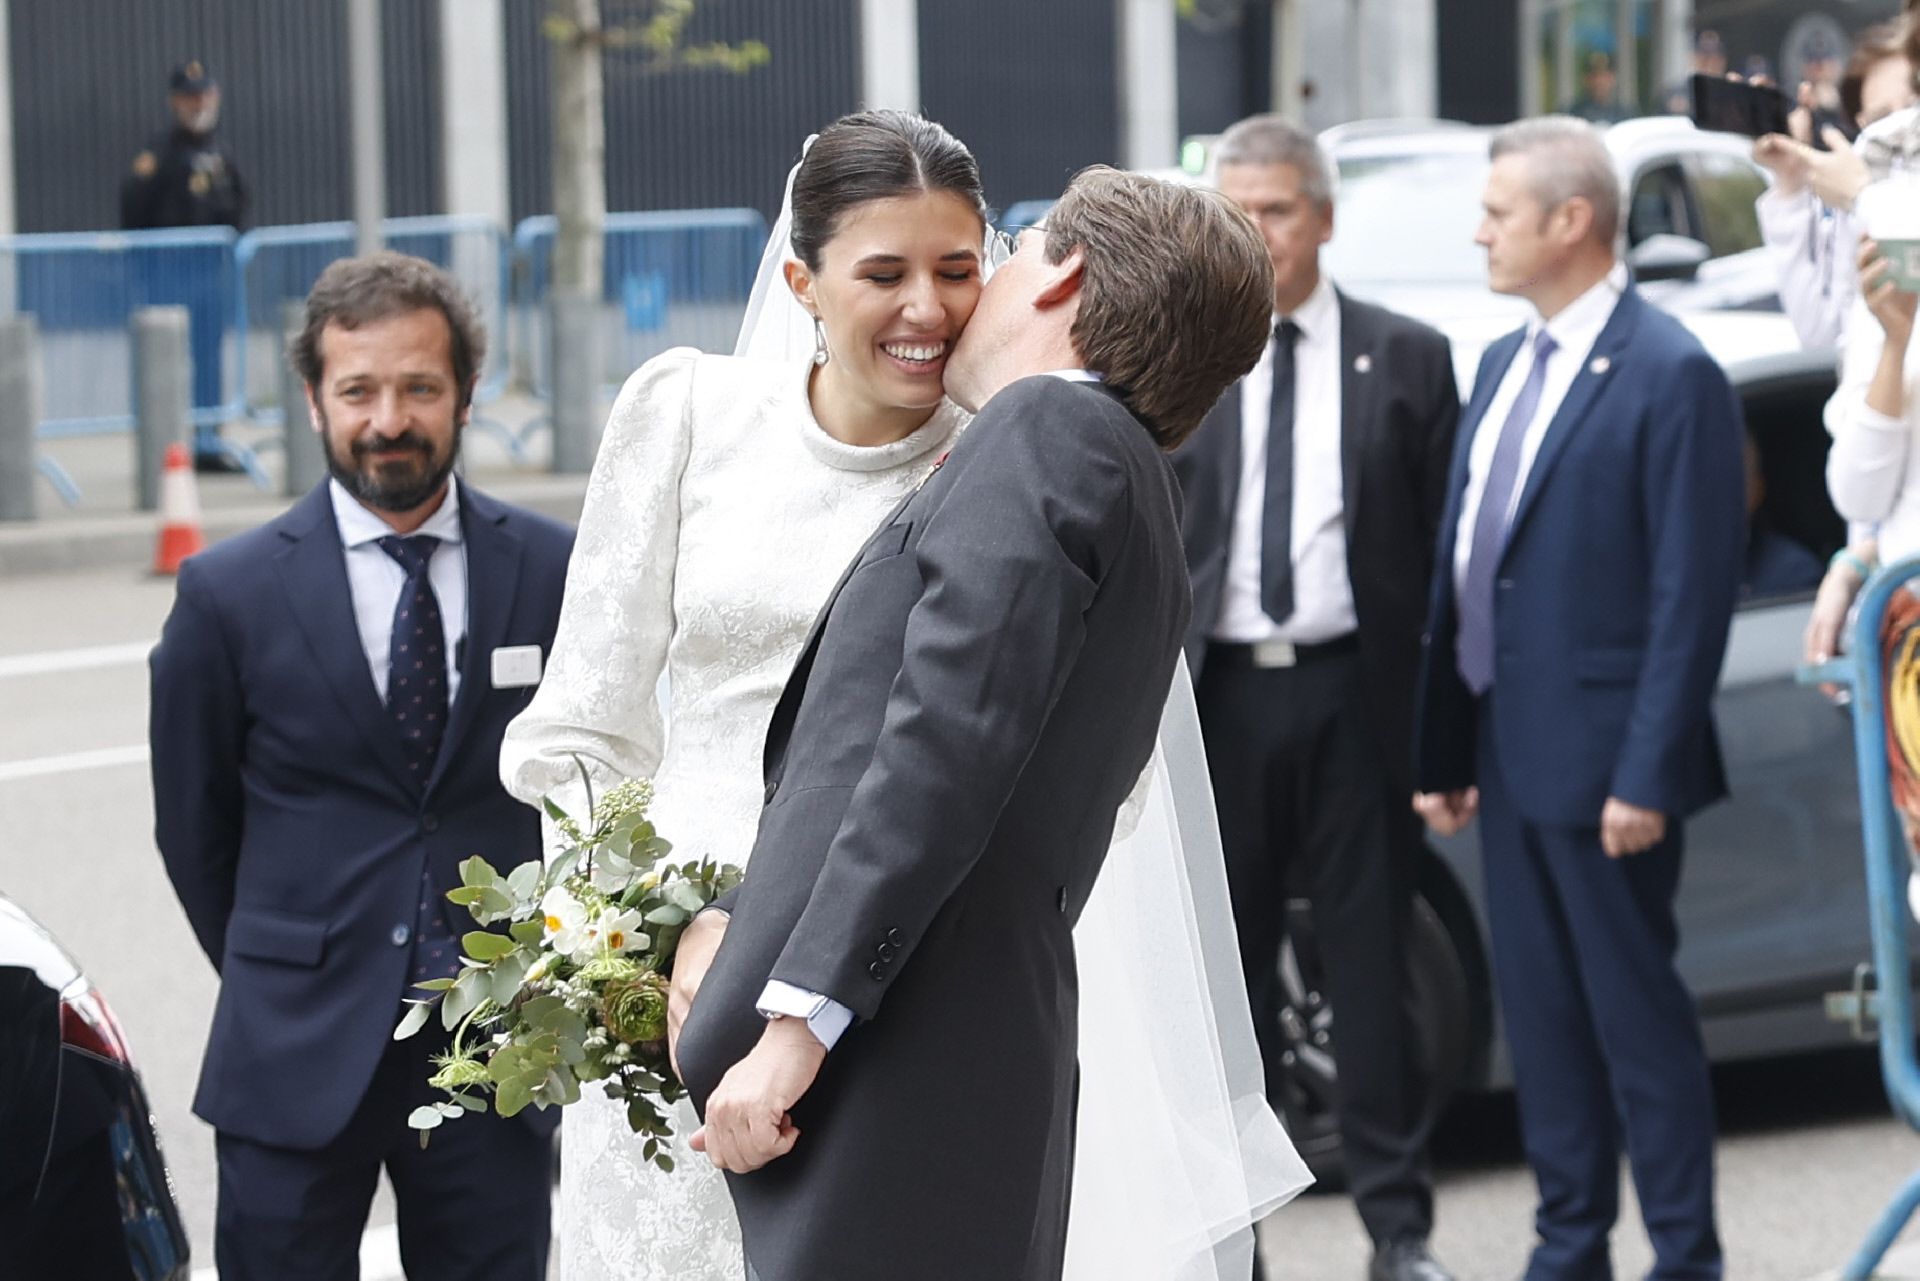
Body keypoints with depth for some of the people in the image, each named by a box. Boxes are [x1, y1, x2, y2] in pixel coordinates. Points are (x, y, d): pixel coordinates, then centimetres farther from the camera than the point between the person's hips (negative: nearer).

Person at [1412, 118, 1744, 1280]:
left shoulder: (1670, 376, -12)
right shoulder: (1504, 365, 13)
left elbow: (1693, 594, -15)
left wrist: (1646, 777, -18)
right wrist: (1445, 748, 11)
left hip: (1600, 763, -8)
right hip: (1510, 751, 8)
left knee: (1637, 1013, 0)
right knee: (1543, 1014, 14)